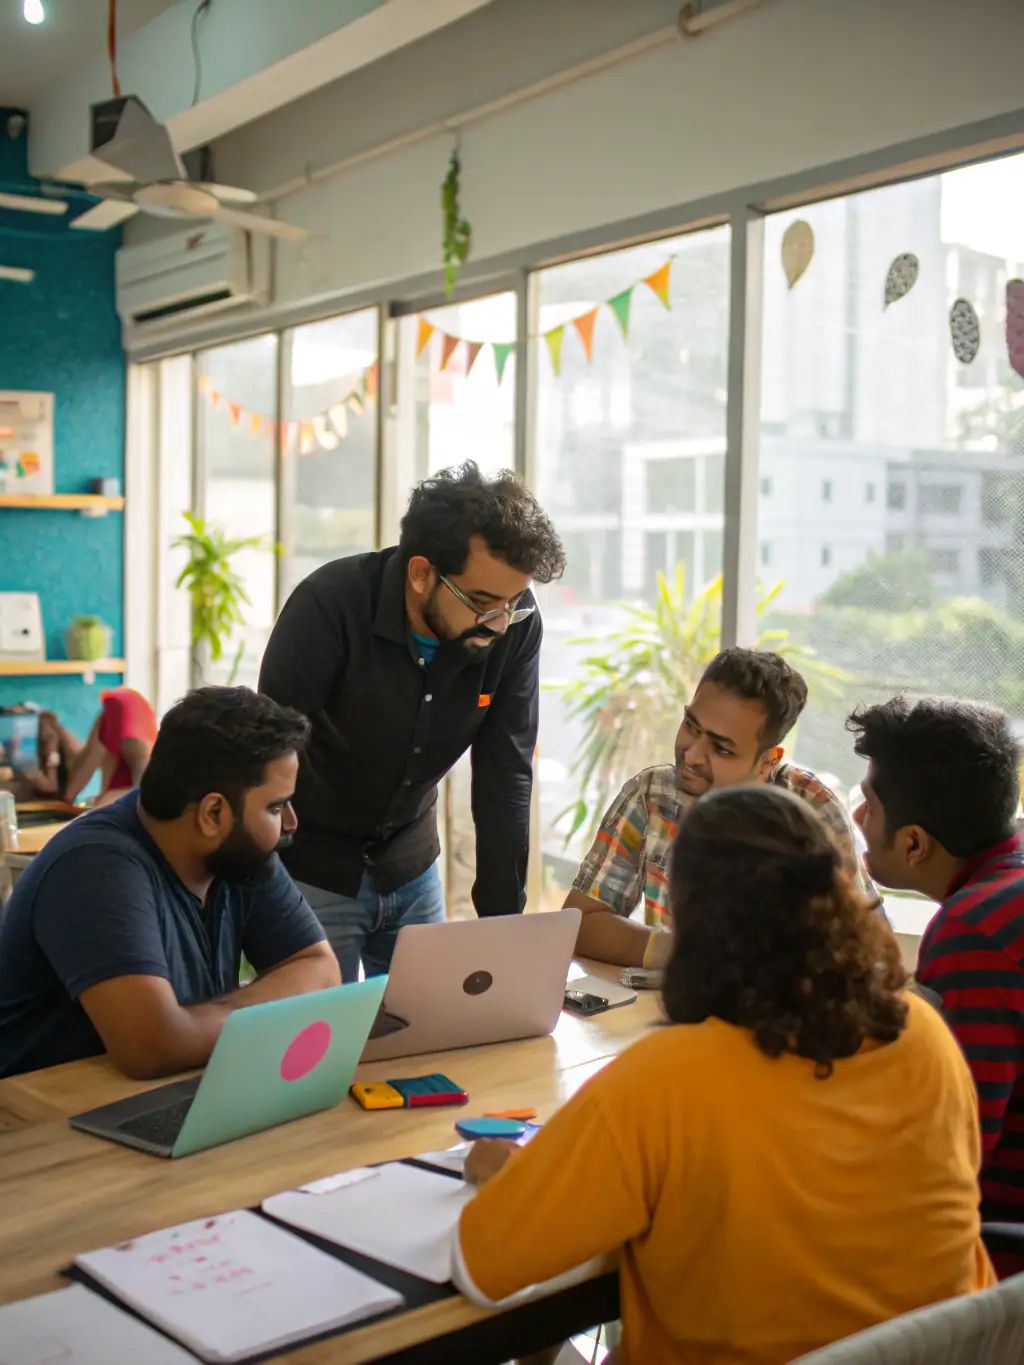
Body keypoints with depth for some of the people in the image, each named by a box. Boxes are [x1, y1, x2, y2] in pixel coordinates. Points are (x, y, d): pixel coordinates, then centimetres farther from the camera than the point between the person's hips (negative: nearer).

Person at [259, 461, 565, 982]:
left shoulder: (515, 625, -16)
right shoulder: (329, 606, -27)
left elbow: (505, 779, -12)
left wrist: (503, 923, -13)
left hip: (412, 867, 4)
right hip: (310, 873, -4)